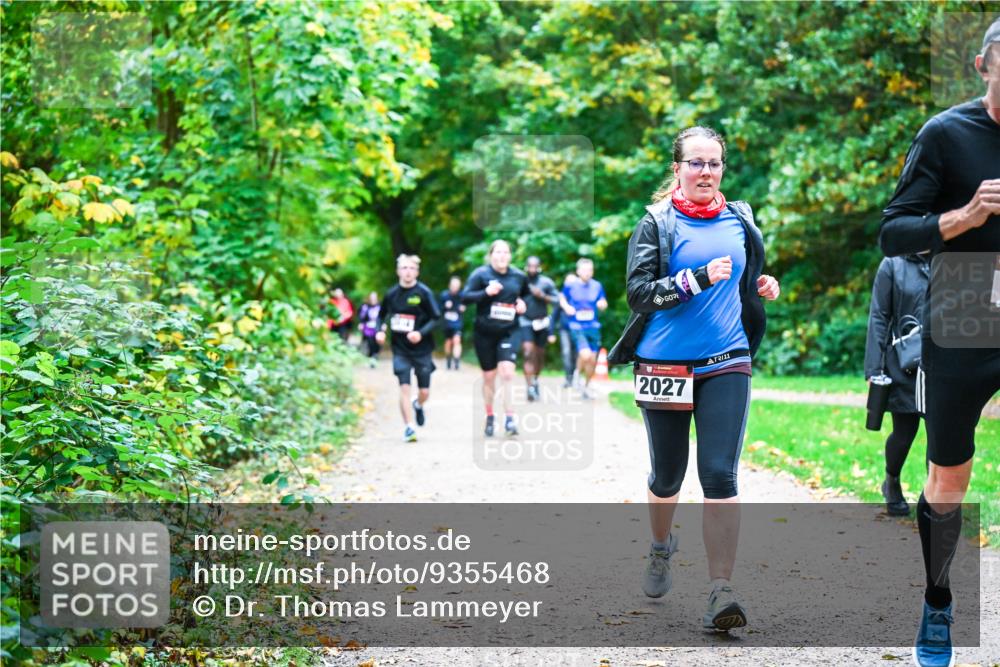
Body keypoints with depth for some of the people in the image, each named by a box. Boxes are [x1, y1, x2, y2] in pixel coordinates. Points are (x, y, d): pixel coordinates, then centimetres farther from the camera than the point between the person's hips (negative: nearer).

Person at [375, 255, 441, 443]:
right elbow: (382, 315, 17)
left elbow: (436, 318, -7)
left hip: (422, 350, -1)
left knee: (424, 392, 6)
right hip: (400, 350, 1)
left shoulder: (424, 293, -8)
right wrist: (380, 331, -2)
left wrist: (421, 333, -22)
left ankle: (418, 405, 42)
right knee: (404, 387, -11)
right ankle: (409, 428, -3)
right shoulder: (391, 294, 1)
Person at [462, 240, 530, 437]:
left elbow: (526, 294, 23)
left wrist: (522, 303, 0)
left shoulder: (519, 276, 4)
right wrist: (486, 292, -29)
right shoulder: (480, 274, -6)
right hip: (484, 333, -1)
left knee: (507, 373, -16)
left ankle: (509, 419, -14)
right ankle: (489, 417, 28)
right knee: (489, 376, 9)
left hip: (508, 332, 1)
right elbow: (465, 297, -14)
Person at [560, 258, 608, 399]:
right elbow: (562, 298, 13)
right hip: (577, 327, -4)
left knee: (592, 360, 6)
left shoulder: (597, 286, 3)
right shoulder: (570, 286, -4)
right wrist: (566, 307, -8)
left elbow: (603, 304, 14)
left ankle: (586, 386, 28)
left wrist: (602, 304, -10)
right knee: (585, 355, -23)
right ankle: (579, 373, 9)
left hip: (593, 327, 4)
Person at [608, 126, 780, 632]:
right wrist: (698, 278, -22)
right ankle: (661, 550, 44)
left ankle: (721, 593, -12)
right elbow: (638, 291, -13)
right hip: (664, 364, -1)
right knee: (667, 475, 13)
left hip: (726, 362, 2)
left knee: (720, 475, -11)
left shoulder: (740, 221, 9)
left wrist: (762, 286, 5)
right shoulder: (656, 223, -3)